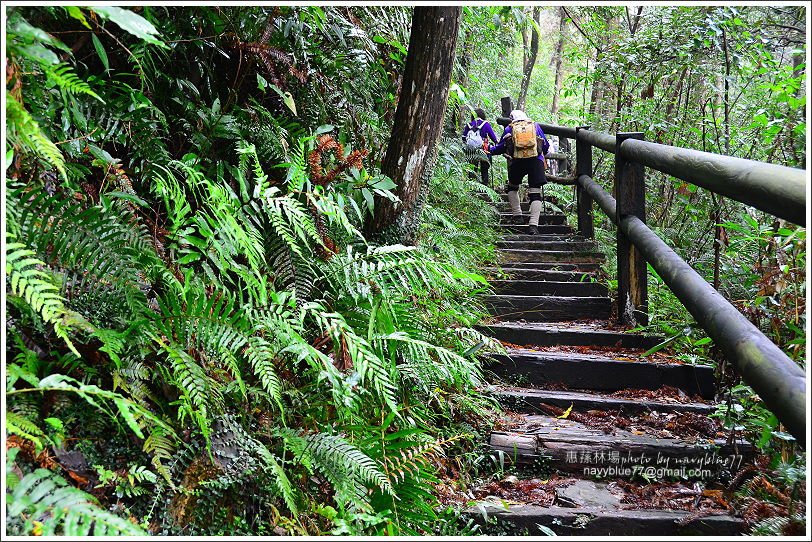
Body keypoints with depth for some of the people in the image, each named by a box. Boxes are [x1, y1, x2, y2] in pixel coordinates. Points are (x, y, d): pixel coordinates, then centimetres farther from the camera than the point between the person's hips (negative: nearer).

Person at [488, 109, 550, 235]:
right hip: (536, 160, 0)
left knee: (512, 187, 25)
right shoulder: (536, 126, 21)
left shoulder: (509, 129, 16)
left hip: (517, 162, 0)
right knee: (535, 193, 0)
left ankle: (517, 216, 18)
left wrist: (490, 149, 39)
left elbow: (500, 147, 19)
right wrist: (541, 153, 44)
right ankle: (533, 225, -10)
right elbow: (546, 145, 23)